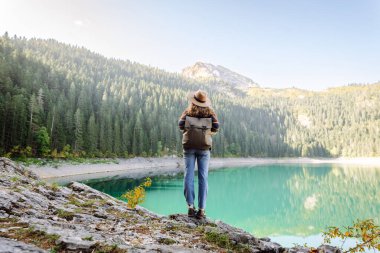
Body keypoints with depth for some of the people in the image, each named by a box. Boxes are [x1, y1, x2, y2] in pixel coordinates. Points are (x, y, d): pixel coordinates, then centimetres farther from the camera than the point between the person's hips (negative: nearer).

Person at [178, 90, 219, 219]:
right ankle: (201, 210, 1)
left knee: (188, 176, 4)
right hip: (204, 147, 0)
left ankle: (190, 207, 2)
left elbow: (181, 124, -5)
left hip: (189, 146, 0)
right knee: (203, 178, 2)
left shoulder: (188, 111, 7)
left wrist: (189, 131, 12)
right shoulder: (210, 112, 7)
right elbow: (216, 127, -2)